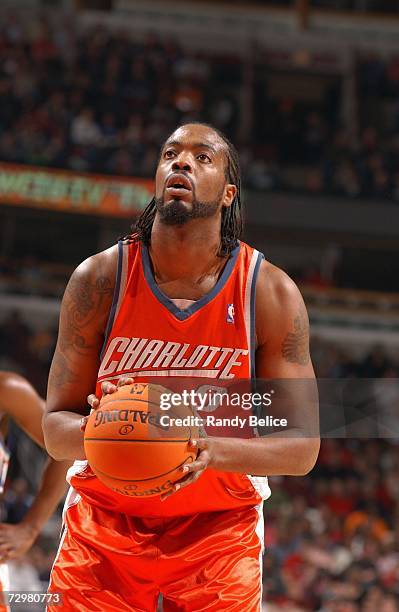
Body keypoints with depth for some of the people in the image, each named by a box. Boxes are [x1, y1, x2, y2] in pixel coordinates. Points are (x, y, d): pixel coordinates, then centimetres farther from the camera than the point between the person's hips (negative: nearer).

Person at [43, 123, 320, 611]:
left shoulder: (271, 293, -10)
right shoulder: (100, 278, -8)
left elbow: (302, 446, -9)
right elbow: (56, 427, -4)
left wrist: (213, 451, -28)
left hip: (219, 531, 0)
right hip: (105, 521, 0)